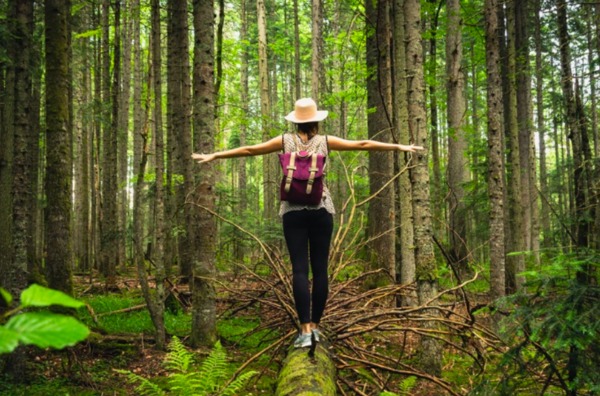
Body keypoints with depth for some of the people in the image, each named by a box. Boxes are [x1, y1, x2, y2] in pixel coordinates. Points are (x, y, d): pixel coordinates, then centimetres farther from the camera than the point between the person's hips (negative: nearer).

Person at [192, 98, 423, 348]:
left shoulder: (286, 141, 4)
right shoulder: (324, 141, 3)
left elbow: (249, 150, 6)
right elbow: (362, 144, 5)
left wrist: (214, 156, 14)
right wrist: (398, 147, 12)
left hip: (293, 210, 0)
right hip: (321, 210, 0)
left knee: (299, 269, -4)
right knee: (320, 269, 6)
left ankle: (305, 329, -10)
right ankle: (315, 325, 9)